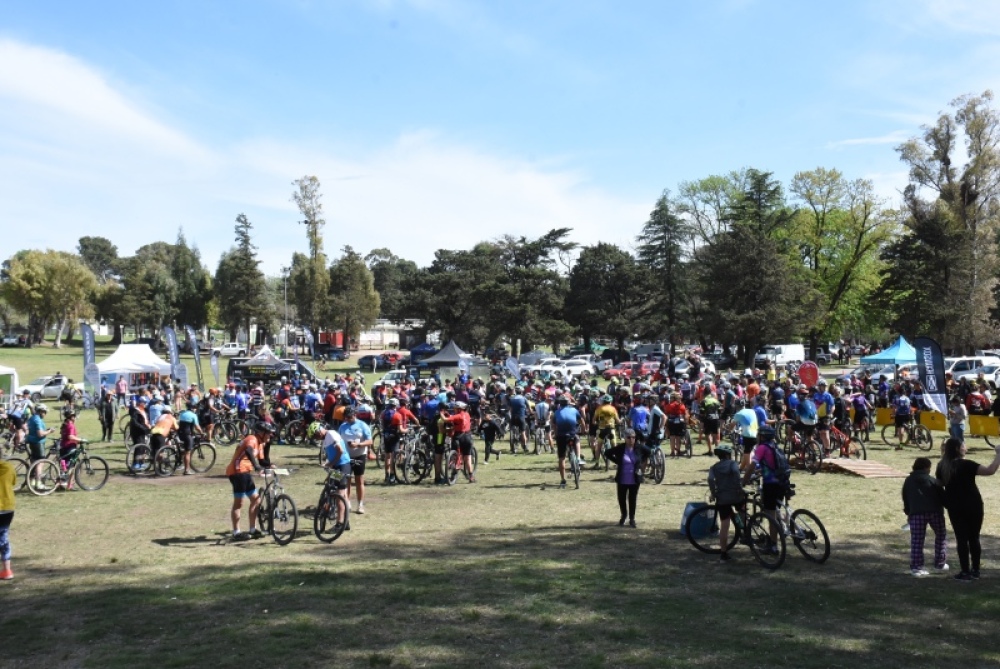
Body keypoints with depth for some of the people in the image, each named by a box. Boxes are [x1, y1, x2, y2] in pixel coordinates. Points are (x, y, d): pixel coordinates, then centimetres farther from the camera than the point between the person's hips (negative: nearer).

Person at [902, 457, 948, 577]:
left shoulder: (908, 481, 17)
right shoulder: (933, 481, 13)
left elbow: (905, 498, 16)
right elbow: (942, 496, 10)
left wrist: (908, 512, 21)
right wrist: (941, 508, 21)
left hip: (916, 512, 1)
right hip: (934, 511, -1)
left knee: (917, 540, 0)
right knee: (941, 536, 18)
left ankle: (916, 567, -7)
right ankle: (940, 563, 21)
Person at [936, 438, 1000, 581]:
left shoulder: (942, 466, 0)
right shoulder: (965, 464, -16)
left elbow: (939, 483, 10)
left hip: (954, 508, 3)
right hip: (973, 506, -3)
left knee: (961, 539, 5)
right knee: (974, 538, 10)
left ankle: (966, 572, 4)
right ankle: (975, 570, 16)